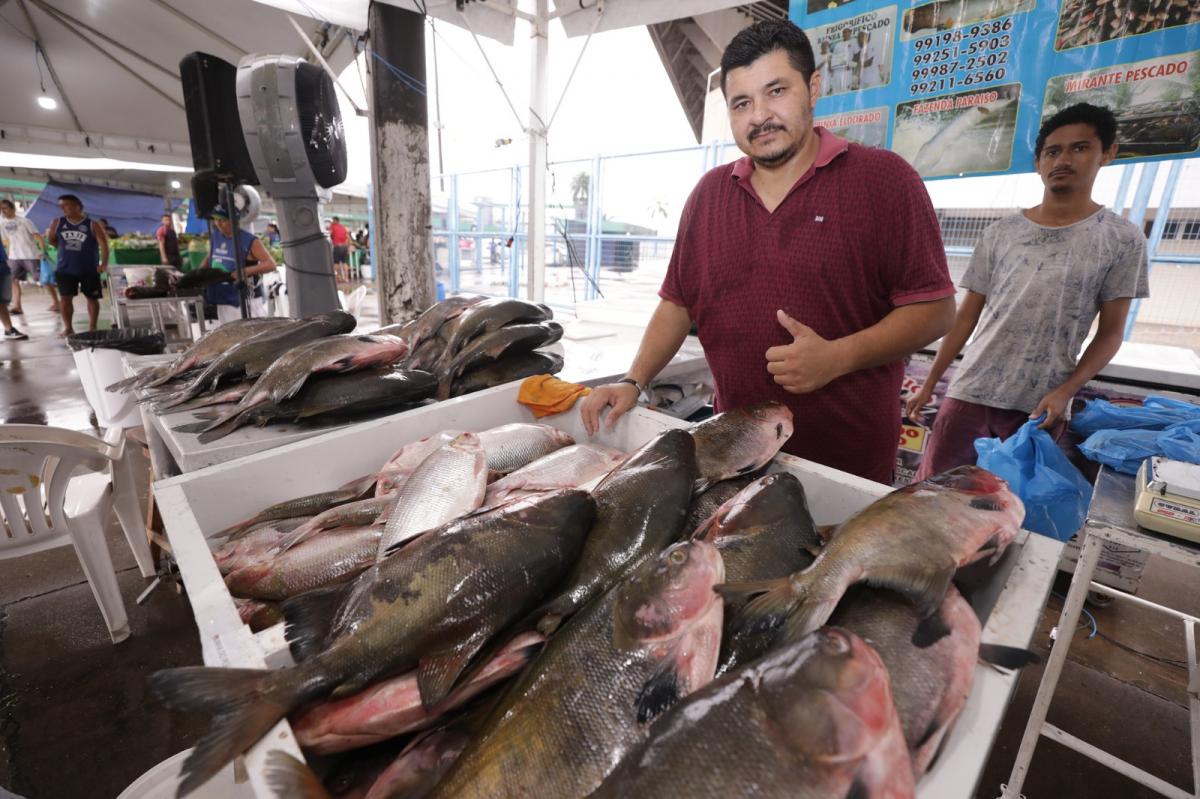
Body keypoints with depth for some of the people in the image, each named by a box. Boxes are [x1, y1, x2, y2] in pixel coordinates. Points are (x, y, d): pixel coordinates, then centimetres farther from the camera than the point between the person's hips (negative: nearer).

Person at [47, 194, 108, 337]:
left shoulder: (93, 225, -6)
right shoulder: (57, 223, 5)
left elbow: (103, 244, -11)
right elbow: (51, 239, 21)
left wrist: (104, 263, -20)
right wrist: (65, 248, 12)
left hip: (89, 269, -3)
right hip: (65, 269, 3)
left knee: (92, 298, 5)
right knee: (65, 298, 1)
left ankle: (92, 327, 16)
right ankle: (68, 328, 9)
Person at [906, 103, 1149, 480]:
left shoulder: (1122, 239, 3)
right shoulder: (1000, 233, 6)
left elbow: (1110, 333, 3)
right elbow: (966, 315, 7)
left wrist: (1064, 392, -13)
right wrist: (929, 384, 3)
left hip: (1041, 405, -1)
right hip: (970, 391, 1)